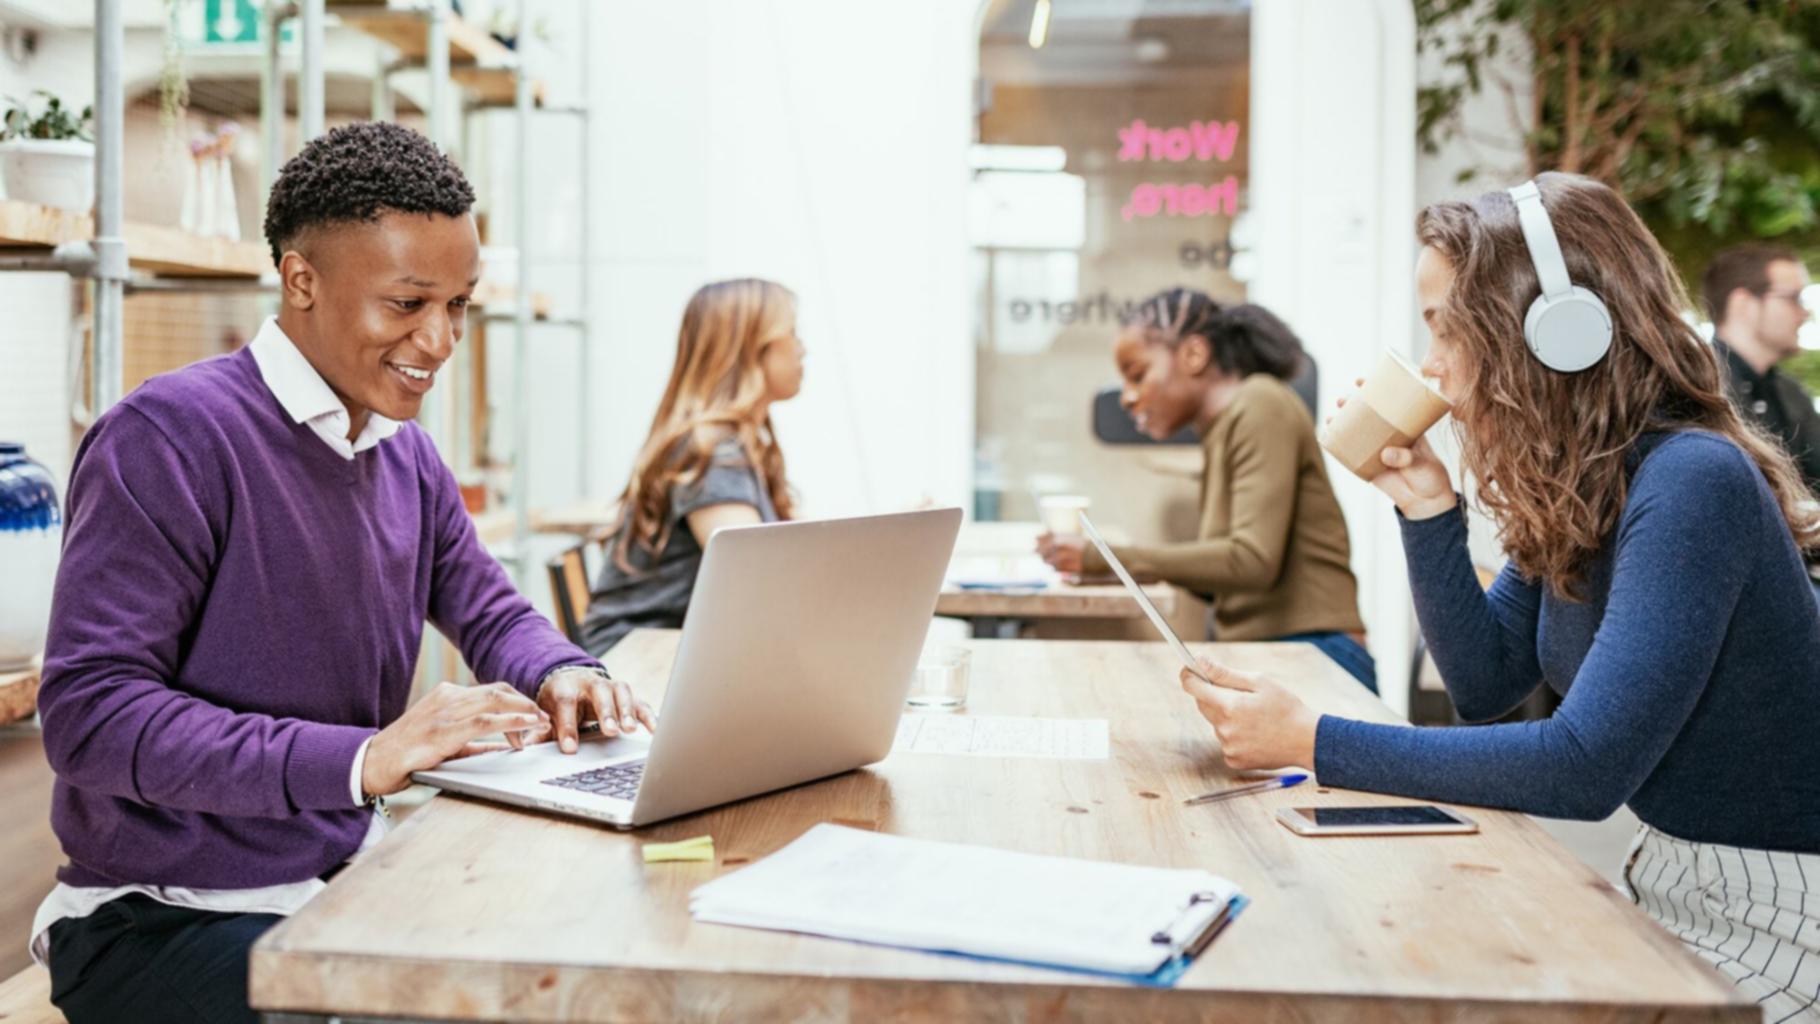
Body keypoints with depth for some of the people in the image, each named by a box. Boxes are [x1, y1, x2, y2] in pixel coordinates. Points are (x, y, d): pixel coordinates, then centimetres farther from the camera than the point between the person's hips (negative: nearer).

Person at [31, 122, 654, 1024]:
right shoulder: (169, 435, -17)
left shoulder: (406, 454, 8)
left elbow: (489, 611, 20)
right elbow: (88, 711, -23)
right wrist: (362, 757, -33)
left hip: (352, 884, 7)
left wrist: (559, 673, -6)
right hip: (166, 919, -7)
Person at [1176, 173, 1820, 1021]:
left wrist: (1311, 741, -27)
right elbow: (1486, 683, 8)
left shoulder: (1692, 484, -25)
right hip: (1671, 886, 7)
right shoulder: (1573, 484, 2)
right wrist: (1426, 508, -5)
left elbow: (1583, 767, -30)